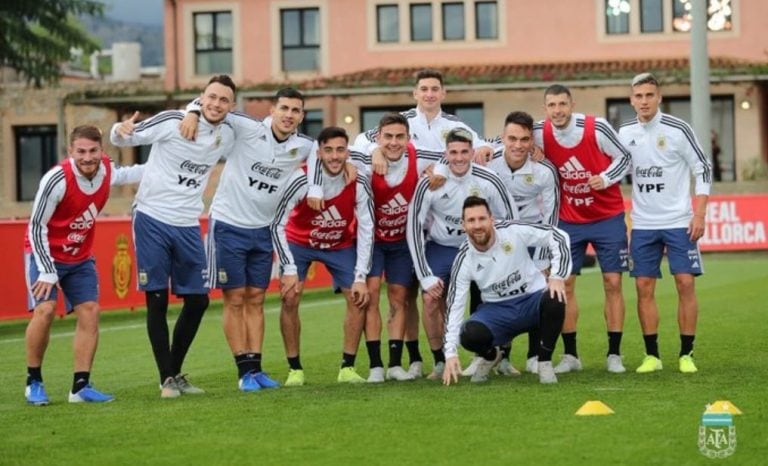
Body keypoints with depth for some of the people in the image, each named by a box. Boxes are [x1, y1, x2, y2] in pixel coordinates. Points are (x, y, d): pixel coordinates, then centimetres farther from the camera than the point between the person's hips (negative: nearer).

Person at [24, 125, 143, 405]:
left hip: (80, 258, 6)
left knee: (90, 312, -5)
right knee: (45, 310, -20)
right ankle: (33, 382, -4)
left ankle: (81, 387, 0)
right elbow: (36, 227, -20)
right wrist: (47, 271, -22)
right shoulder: (56, 179, -27)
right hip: (45, 253, -6)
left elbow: (125, 174, 19)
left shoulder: (106, 170, -9)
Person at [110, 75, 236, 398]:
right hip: (152, 220, -5)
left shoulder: (227, 135, 5)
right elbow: (127, 138, -7)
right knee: (157, 302, -4)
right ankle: (166, 379, 5)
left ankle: (176, 373, 22)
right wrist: (121, 131, -30)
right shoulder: (172, 122, -11)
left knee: (198, 301, 7)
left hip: (187, 226, 5)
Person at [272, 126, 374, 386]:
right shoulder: (302, 182, -30)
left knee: (358, 298, -10)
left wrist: (361, 277, -19)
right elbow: (277, 225, -22)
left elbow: (366, 231, -15)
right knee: (290, 299, -16)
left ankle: (347, 368, 1)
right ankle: (295, 370, -4)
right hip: (299, 242, -2)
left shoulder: (358, 185, -24)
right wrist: (289, 269, -24)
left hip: (341, 245, 2)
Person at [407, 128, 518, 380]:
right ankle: (440, 362, 3)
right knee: (431, 300, -15)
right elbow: (414, 228, -12)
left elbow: (511, 221, -6)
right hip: (440, 248, 0)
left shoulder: (489, 181, -18)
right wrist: (426, 276, -14)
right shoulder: (430, 183, -20)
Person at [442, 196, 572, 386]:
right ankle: (491, 356, 11)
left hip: (533, 300, -1)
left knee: (554, 300, -35)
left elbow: (558, 236, -10)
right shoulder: (464, 260, -12)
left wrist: (557, 276, -23)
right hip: (497, 310, 1)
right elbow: (455, 306, -10)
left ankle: (544, 362, -11)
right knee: (469, 335, -29)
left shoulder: (513, 232, -17)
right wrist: (450, 353, -17)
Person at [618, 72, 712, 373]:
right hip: (642, 224, 3)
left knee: (685, 283, -7)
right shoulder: (625, 133, 3)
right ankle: (652, 355, 8)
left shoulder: (677, 129, -8)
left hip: (679, 221, -3)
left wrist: (699, 214, -9)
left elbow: (703, 169, -4)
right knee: (644, 287, 0)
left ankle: (686, 354, 2)